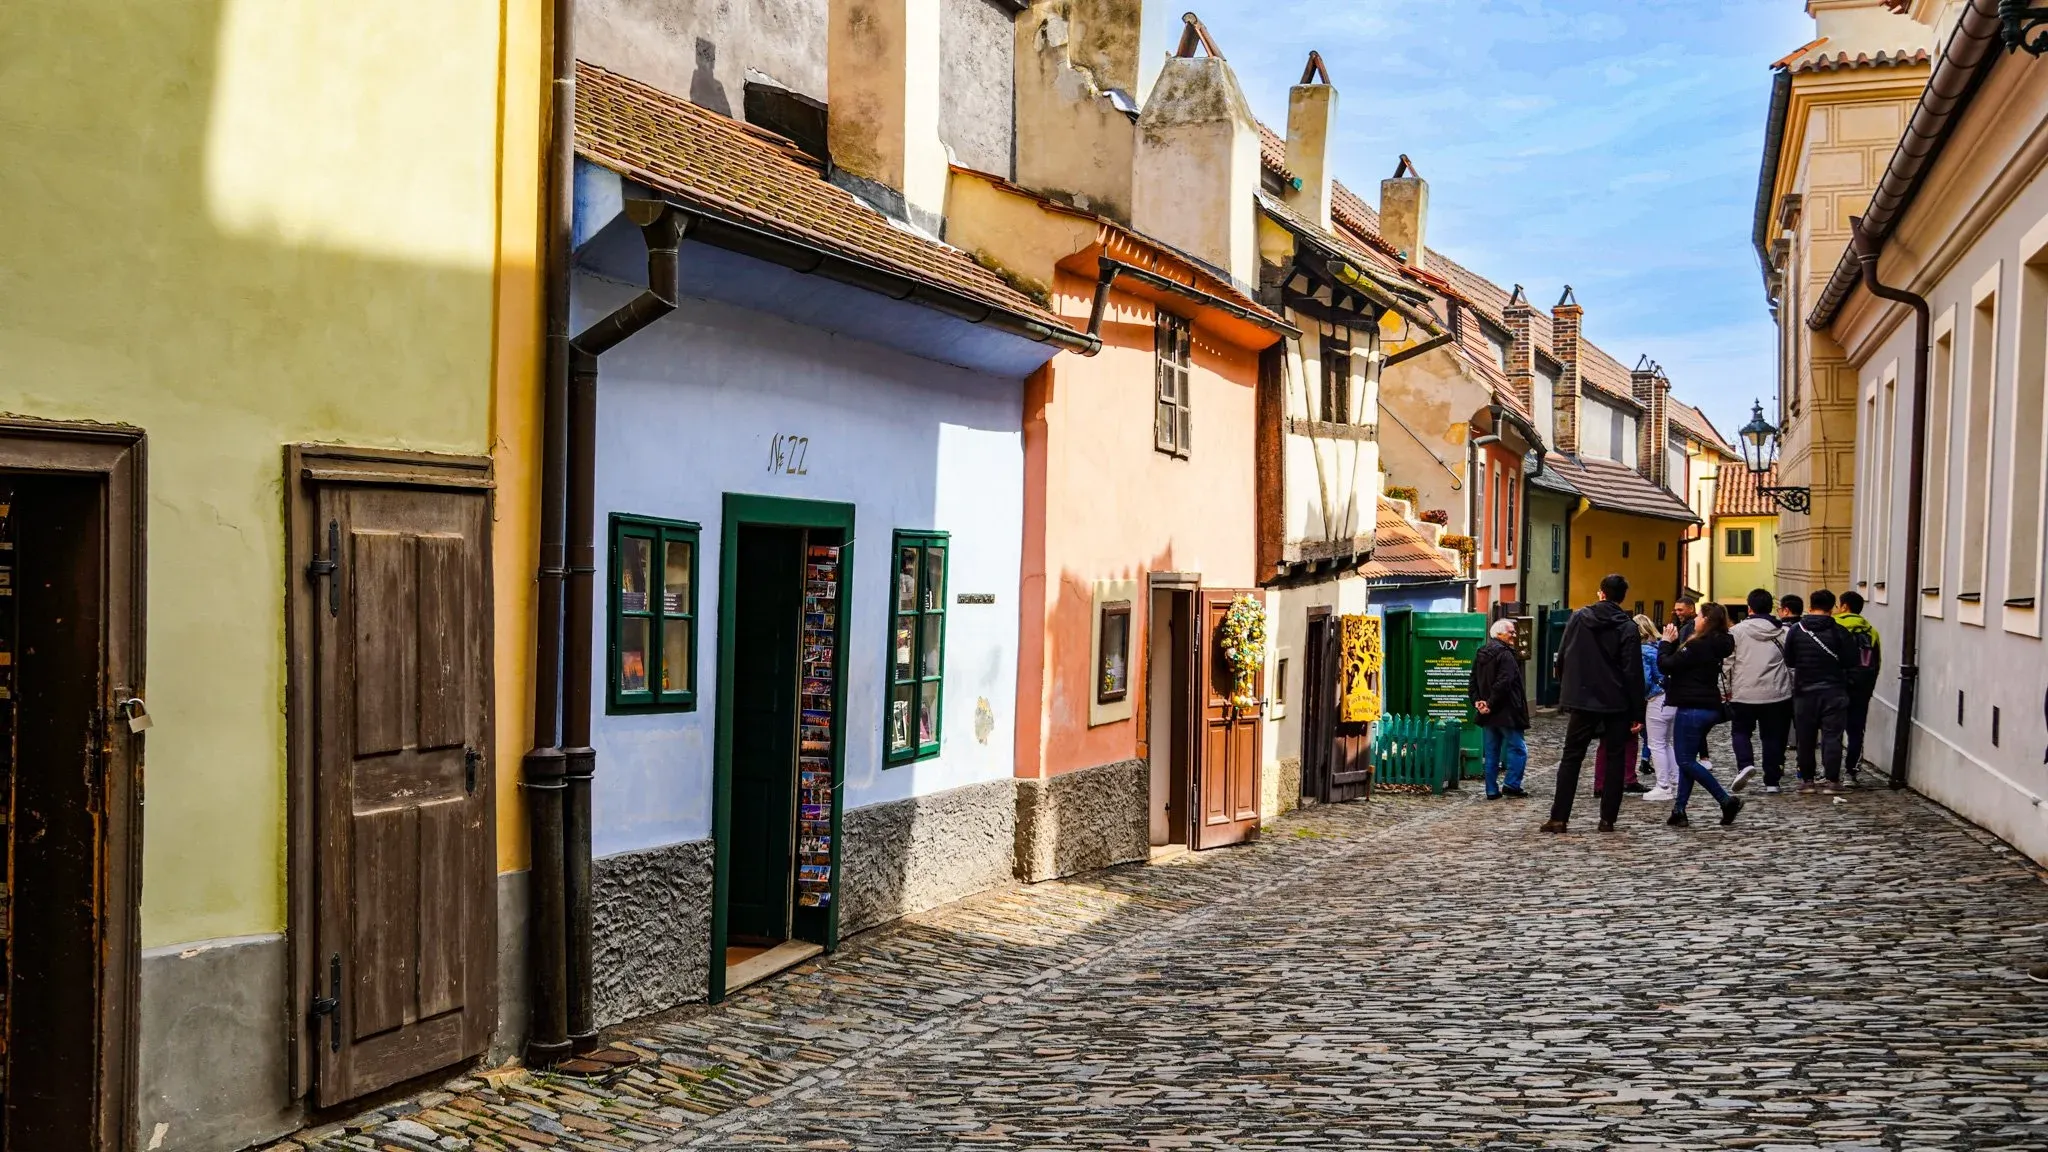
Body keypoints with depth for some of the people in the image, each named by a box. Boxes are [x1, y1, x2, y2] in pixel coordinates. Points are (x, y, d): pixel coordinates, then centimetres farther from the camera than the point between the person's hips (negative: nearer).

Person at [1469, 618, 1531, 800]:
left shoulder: (1480, 655, 14)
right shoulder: (1505, 655, -13)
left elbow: (1474, 683, 13)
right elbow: (1503, 683, -22)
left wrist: (1477, 702, 3)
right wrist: (1491, 704, -17)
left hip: (1487, 715, 8)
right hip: (1506, 713, -8)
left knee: (1491, 753, 10)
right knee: (1517, 748, 2)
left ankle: (1492, 790, 10)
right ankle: (1511, 785, -4)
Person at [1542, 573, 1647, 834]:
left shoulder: (1579, 618, 0)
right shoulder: (1627, 626, -6)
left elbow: (1562, 657, 1)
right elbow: (1633, 672, -8)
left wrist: (1566, 689, 15)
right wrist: (1637, 713, -5)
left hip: (1582, 701, 1)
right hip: (1616, 705, -1)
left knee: (1571, 758, 5)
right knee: (1614, 759, 8)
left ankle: (1558, 818, -1)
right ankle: (1607, 819, 5)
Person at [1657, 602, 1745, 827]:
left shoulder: (1698, 646, -19)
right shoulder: (1717, 646, 11)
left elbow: (1666, 664, -17)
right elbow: (1682, 662, 16)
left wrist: (1667, 641, -4)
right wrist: (1674, 642, 10)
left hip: (1692, 709, -10)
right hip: (1709, 708, 10)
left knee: (1686, 760, -4)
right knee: (1687, 760, 12)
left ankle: (1727, 800, -8)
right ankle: (1679, 811, 12)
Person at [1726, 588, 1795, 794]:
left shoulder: (1737, 631, -4)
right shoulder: (1783, 632, 1)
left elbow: (1728, 662, -3)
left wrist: (1729, 688, 8)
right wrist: (1791, 689, 12)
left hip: (1744, 694, -2)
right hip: (1775, 694, 2)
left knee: (1742, 731, 14)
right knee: (1772, 736, 11)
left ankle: (1745, 764, -11)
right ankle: (1772, 782, 13)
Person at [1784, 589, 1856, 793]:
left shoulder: (1795, 630, -4)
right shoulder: (1840, 632, -8)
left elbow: (1788, 661, 2)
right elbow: (1850, 661, -6)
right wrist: (1833, 666, 12)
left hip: (1804, 692, 1)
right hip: (1833, 692, -1)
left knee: (1805, 738, 9)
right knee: (1832, 736, 3)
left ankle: (1806, 779, 12)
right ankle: (1832, 780, 3)